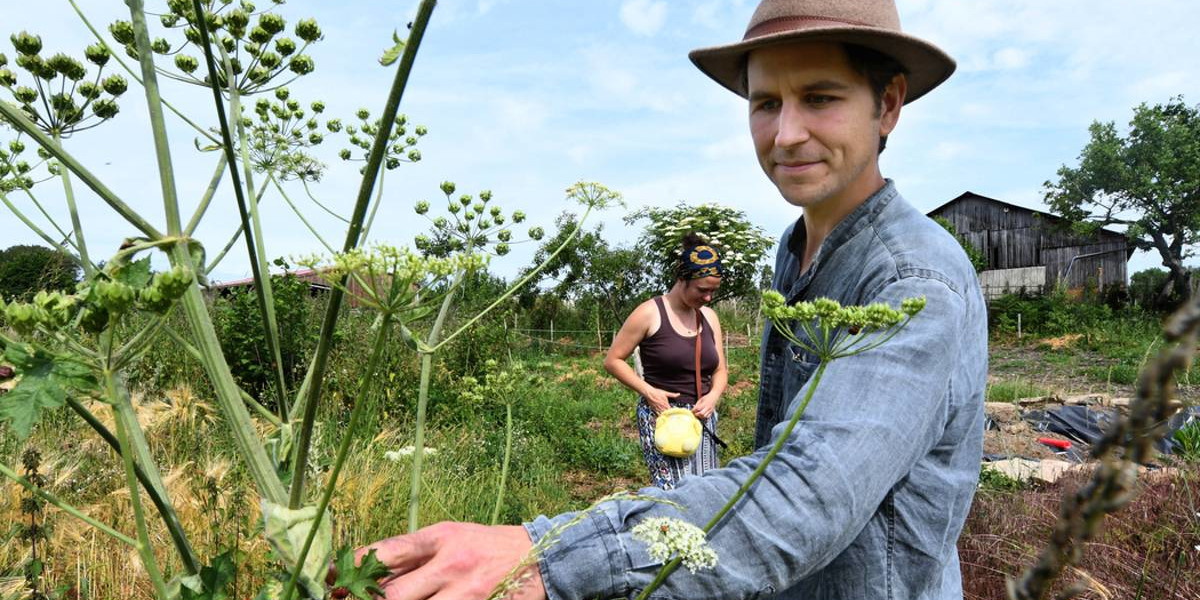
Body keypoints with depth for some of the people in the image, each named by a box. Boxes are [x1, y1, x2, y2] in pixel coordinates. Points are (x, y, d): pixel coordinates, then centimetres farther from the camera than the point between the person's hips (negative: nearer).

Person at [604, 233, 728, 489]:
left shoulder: (709, 317, 10)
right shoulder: (650, 313, -7)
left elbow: (720, 370, 16)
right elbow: (613, 360, -4)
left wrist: (713, 396, -5)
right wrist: (649, 392, -13)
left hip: (701, 418, 6)